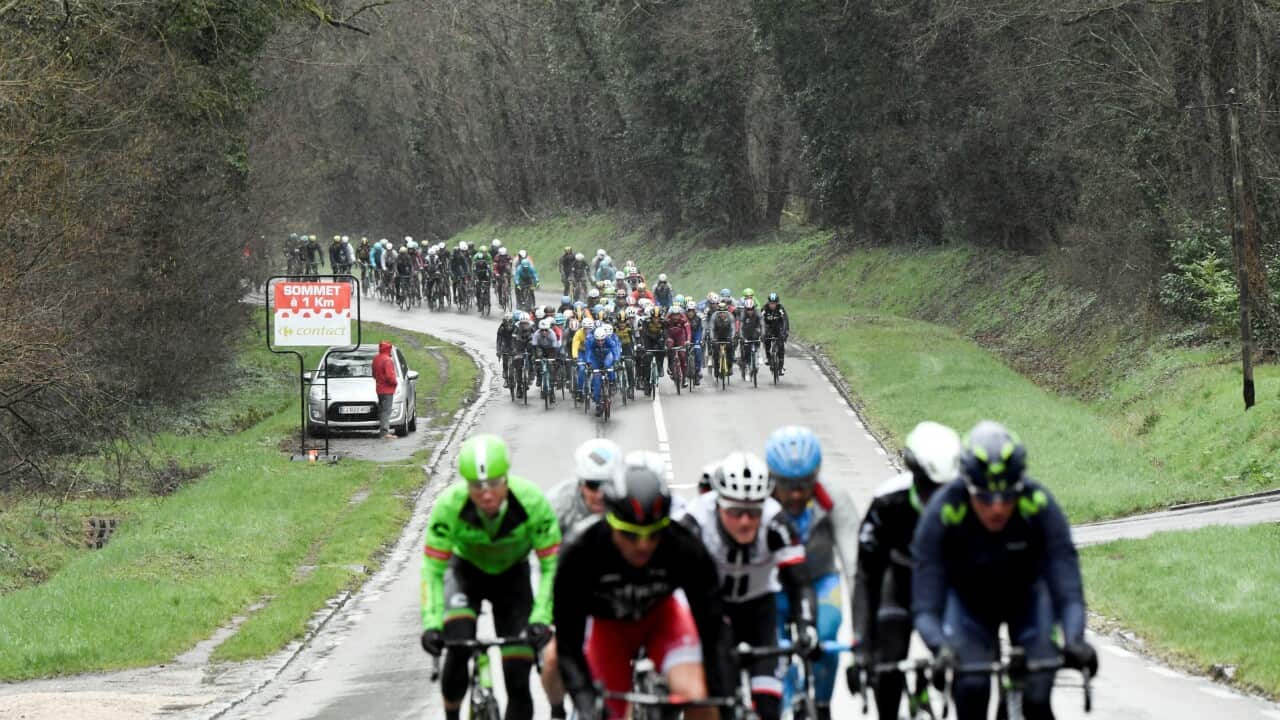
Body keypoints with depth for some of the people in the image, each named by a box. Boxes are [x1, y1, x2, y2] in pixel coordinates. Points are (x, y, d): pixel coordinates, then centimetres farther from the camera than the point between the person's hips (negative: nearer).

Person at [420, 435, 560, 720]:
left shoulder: (532, 503, -32)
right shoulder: (449, 505, -33)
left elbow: (551, 564, -25)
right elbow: (433, 570, -26)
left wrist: (541, 618, -36)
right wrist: (431, 622, -38)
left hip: (512, 575, 1)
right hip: (465, 571, -1)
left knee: (518, 674, -10)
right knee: (458, 644, -29)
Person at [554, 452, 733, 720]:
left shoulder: (686, 551, -34)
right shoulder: (580, 556, -36)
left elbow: (714, 635, -31)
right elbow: (569, 646, -32)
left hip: (661, 614, 0)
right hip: (607, 624, 0)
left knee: (696, 696, -23)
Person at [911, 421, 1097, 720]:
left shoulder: (1040, 505, -33)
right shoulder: (942, 512, -34)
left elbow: (1067, 589, -35)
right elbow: (925, 605, -34)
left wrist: (1073, 640, -54)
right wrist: (940, 647, -54)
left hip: (1026, 596, 1)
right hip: (967, 600, -1)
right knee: (972, 687, -24)